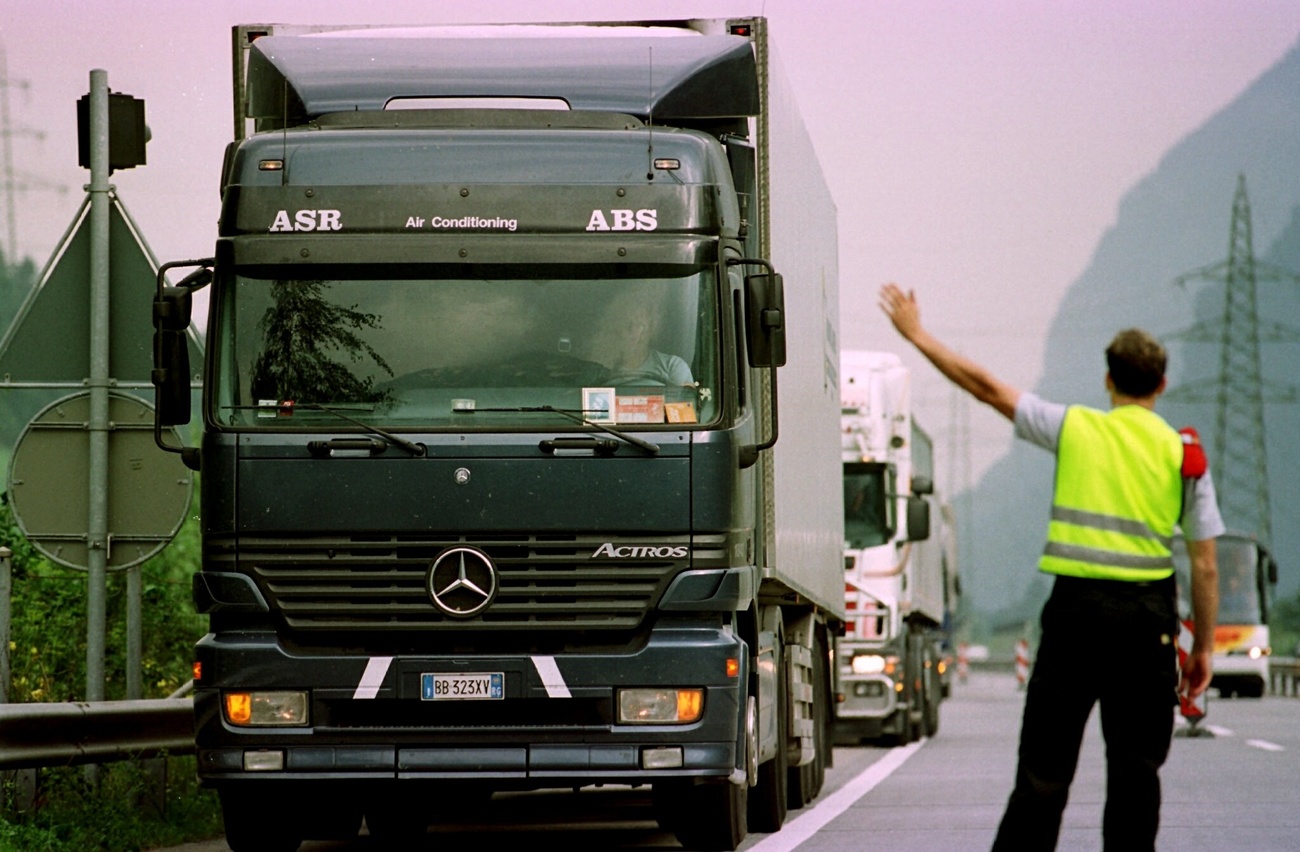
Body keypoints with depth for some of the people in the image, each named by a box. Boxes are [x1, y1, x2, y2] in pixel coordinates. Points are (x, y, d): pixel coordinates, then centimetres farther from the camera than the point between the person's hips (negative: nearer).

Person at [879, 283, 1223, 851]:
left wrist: (916, 333, 17)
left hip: (1076, 606, 0)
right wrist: (1202, 647, 11)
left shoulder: (1074, 428, 2)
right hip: (1148, 614, 0)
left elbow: (985, 386, 7)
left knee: (1045, 762, 3)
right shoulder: (1183, 454, 4)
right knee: (1135, 767, 5)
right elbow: (1205, 564, 3)